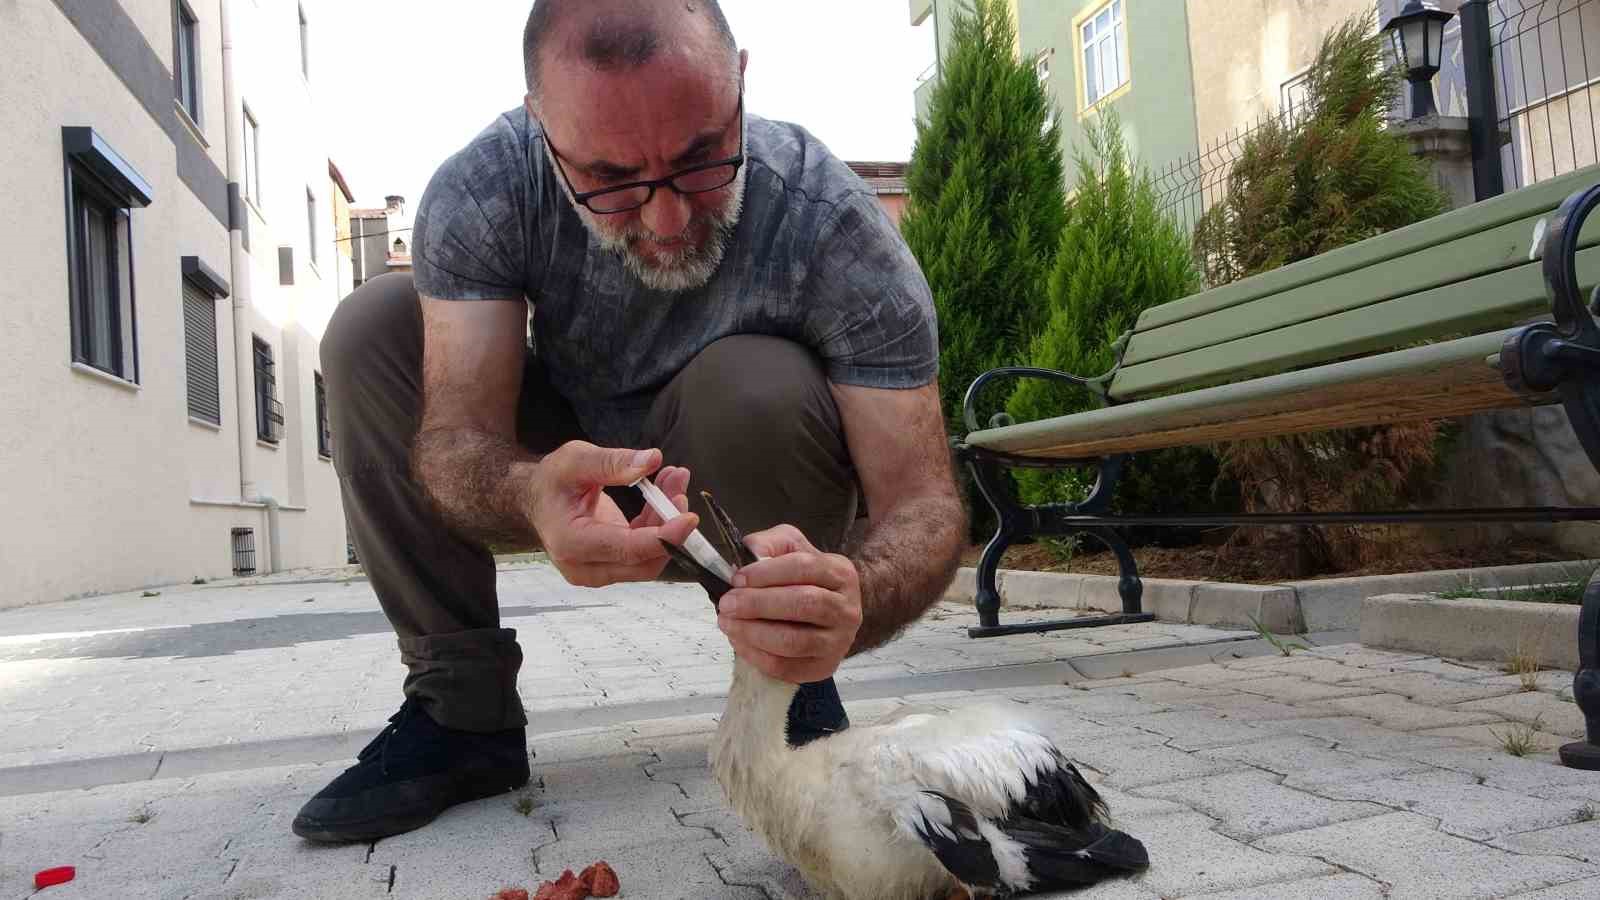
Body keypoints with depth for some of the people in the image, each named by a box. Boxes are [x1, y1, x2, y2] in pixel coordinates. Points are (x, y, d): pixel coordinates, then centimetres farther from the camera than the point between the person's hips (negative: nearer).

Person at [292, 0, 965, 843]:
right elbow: (453, 436, -30)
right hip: (566, 464, 3)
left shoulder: (832, 223, -30)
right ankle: (463, 711, -9)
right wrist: (530, 494, -55)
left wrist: (851, 597, -55)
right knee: (371, 328, -16)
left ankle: (794, 694, -8)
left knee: (752, 386, -34)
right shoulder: (483, 191, -25)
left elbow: (921, 497, -31)